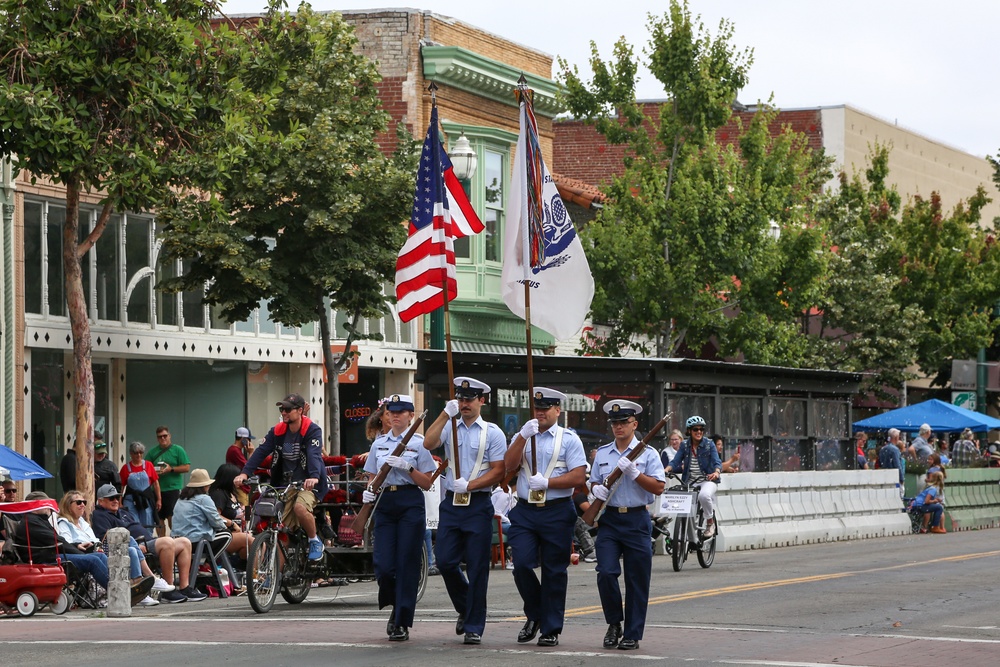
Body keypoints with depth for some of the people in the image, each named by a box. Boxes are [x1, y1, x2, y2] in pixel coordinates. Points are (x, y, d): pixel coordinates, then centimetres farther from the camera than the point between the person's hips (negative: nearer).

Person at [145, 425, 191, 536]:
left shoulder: (178, 450, 3)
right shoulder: (152, 452, 12)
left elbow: (187, 468, -2)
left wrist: (171, 469, -13)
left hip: (173, 488, -4)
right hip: (157, 489, 4)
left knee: (172, 518, -10)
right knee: (159, 519, 5)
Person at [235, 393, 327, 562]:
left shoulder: (312, 430, -12)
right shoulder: (277, 431, 2)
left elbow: (314, 454, -28)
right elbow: (261, 451, -8)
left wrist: (314, 477, -47)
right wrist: (244, 473, -23)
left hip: (308, 484, -5)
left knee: (300, 507, -35)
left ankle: (315, 542, -11)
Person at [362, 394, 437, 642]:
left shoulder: (419, 443, 2)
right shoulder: (379, 444, 14)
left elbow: (427, 483, -1)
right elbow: (372, 477, 19)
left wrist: (407, 467, -15)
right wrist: (369, 491, -2)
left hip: (410, 504, -3)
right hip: (384, 503, 3)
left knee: (407, 563, -5)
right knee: (383, 564, -6)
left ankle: (402, 623, 1)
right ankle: (395, 606, 21)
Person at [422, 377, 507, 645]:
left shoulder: (492, 432, 3)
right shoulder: (449, 427, 10)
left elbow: (498, 471, -3)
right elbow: (428, 444, -9)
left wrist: (469, 485, -14)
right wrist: (445, 414, -14)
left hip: (478, 504, -3)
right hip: (451, 502, 3)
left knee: (477, 567, -2)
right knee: (445, 561, 0)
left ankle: (474, 627, 4)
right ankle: (465, 609, 25)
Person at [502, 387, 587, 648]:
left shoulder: (569, 439, 3)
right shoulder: (522, 436, 14)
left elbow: (579, 477, -6)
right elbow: (509, 467, -1)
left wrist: (547, 482, -15)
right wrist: (523, 436, -12)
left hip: (557, 512, -3)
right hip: (524, 511, 3)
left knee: (554, 572, 2)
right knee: (521, 565, -8)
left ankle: (551, 629, 9)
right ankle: (534, 616, 14)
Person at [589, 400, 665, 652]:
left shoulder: (647, 453, 2)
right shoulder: (602, 453, 13)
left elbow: (659, 487, -5)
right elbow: (593, 482, 22)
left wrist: (634, 473, -16)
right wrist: (596, 489, -1)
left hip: (636, 520, -3)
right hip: (609, 520, 3)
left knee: (637, 579, 0)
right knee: (606, 572, -10)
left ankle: (632, 634, 8)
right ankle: (614, 624, 10)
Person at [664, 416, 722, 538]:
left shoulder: (709, 445, -1)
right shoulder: (684, 445, 6)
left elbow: (717, 462, -12)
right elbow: (676, 462, -2)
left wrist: (716, 472, -35)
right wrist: (666, 469, -24)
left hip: (707, 480, -3)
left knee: (704, 495, -36)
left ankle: (710, 522, -11)